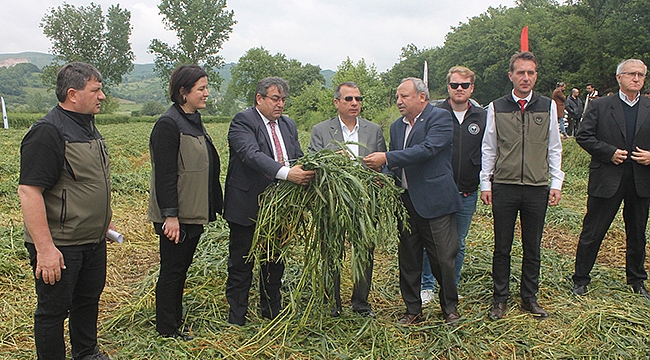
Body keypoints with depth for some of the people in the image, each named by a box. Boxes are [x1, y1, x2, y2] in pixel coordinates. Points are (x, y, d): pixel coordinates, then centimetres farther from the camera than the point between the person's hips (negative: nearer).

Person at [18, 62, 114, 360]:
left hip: (94, 241, 9)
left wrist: (105, 221, 24)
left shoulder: (88, 127, 11)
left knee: (88, 299, 22)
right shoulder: (48, 132, -19)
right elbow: (28, 191, -24)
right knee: (53, 310, 6)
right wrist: (44, 248, -27)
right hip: (60, 246, -9)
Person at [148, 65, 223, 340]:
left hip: (193, 213, 9)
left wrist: (211, 208, 17)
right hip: (176, 216, -9)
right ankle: (166, 328, 18)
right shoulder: (168, 124, -16)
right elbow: (164, 175, -20)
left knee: (181, 268, 17)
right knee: (172, 270, 4)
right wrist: (170, 216, -22)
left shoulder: (194, 122, 12)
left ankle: (176, 322, 30)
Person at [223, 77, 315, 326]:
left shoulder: (288, 125, 13)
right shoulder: (242, 122, -10)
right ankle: (236, 321, 19)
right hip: (247, 207, -6)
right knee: (241, 266, 6)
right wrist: (285, 173, -40)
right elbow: (252, 155, -27)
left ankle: (272, 313, 32)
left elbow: (298, 159, 8)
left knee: (275, 263, 17)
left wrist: (307, 172, -15)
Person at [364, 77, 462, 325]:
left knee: (444, 258, 2)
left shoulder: (440, 118, -7)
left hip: (435, 200, -6)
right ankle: (413, 310, 25)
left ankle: (450, 308, 22)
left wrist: (387, 158, -24)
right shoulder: (396, 126, 14)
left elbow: (428, 149, -22)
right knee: (408, 259, 11)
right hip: (406, 201, 6)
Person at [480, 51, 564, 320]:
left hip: (537, 189, 1)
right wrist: (485, 183, 3)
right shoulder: (496, 108, 3)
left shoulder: (548, 107, 6)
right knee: (502, 247, 6)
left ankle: (529, 298, 24)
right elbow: (488, 149, 7)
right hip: (504, 187, -1)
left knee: (532, 248, 10)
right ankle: (500, 298, 19)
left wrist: (556, 183, 5)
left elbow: (554, 148, 10)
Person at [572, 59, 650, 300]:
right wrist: (610, 152, -14)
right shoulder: (600, 106, 0)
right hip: (607, 180, -3)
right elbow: (583, 136, -5)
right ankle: (580, 280, 15)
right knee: (592, 232, 2)